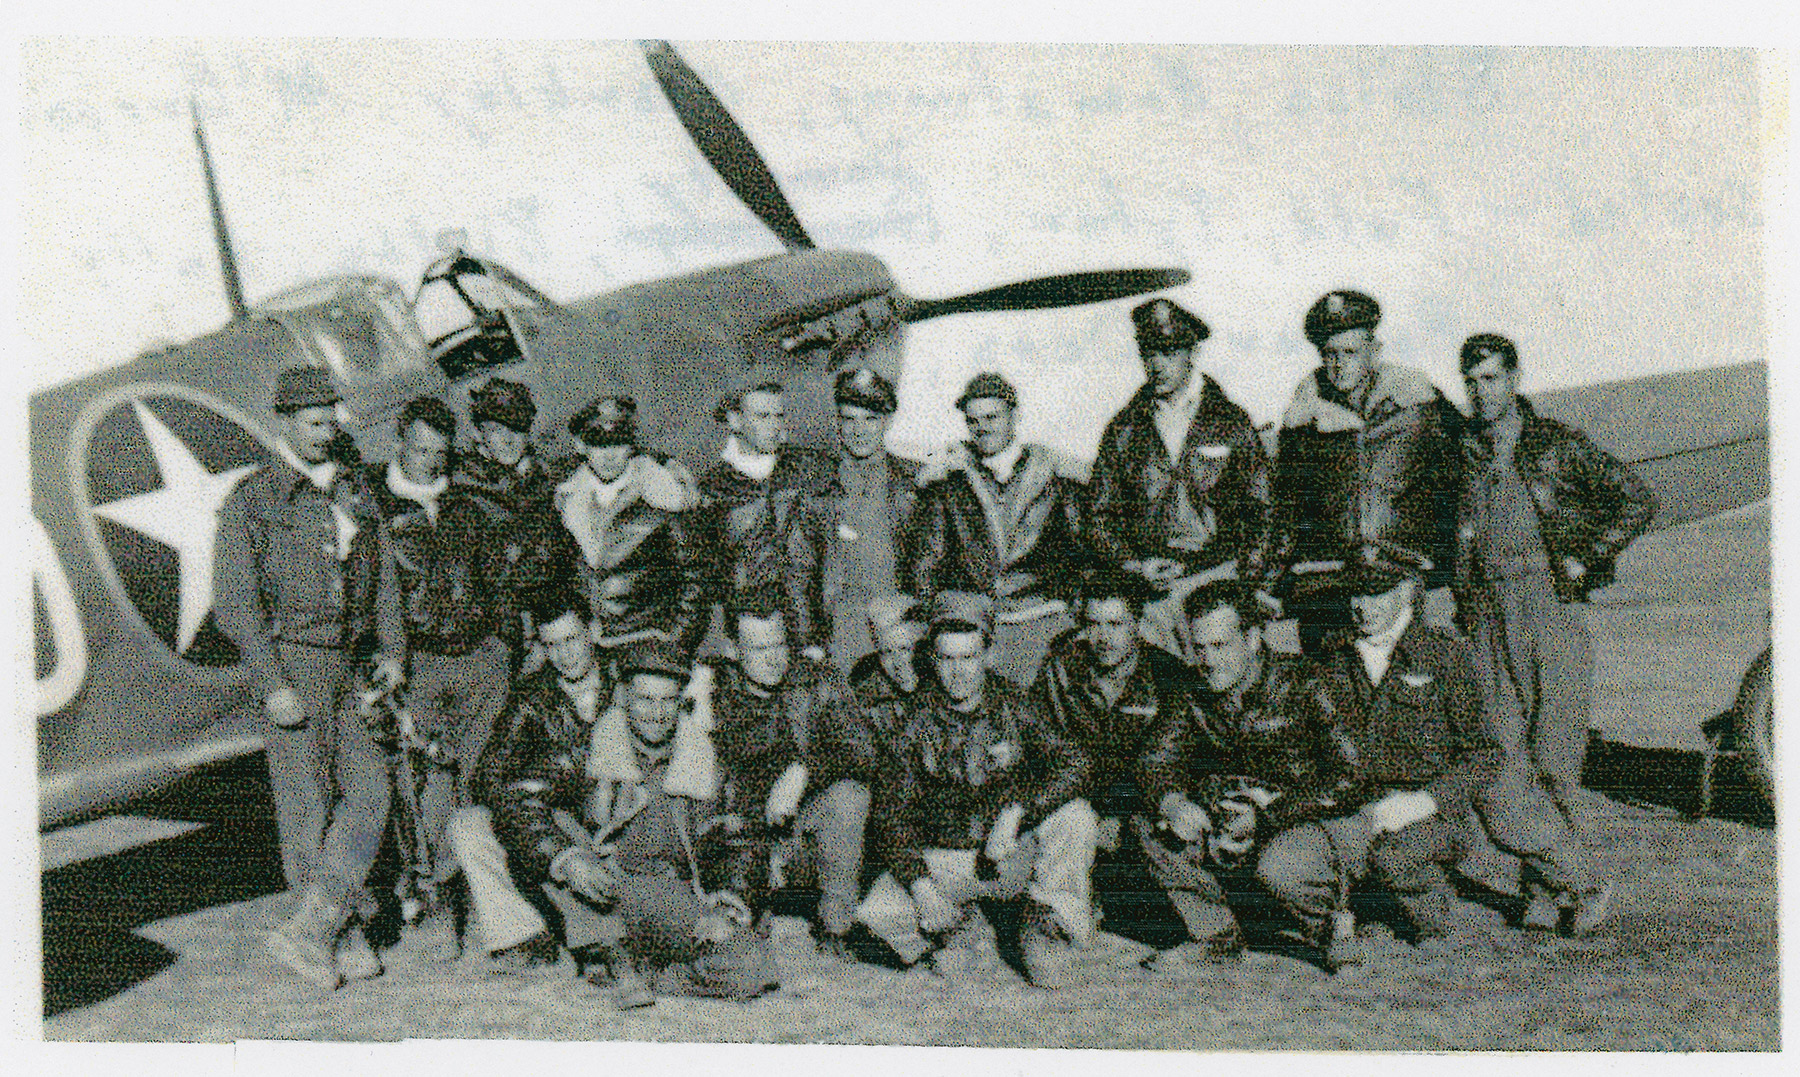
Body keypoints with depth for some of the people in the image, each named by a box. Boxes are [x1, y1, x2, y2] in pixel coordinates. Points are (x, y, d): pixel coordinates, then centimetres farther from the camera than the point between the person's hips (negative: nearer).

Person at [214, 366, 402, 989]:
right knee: (307, 804, -1)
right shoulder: (251, 501, -4)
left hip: (351, 659, 5)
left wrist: (392, 650, 8)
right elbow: (234, 602, -9)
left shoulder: (355, 488, 12)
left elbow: (382, 573, 20)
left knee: (368, 793, -7)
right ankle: (344, 939, 10)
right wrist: (273, 685, -16)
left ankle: (308, 929, -4)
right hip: (288, 661, -5)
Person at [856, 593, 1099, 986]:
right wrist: (921, 884, -23)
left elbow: (1075, 763, -17)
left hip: (1018, 853, 0)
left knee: (1075, 819, -28)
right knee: (877, 913, -24)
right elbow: (890, 815, -8)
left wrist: (1017, 813, -31)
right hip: (942, 860, 0)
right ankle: (949, 917, 9)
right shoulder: (916, 723, -7)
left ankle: (1043, 923, -6)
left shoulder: (1011, 706, -6)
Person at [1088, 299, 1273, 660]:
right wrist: (1135, 564, -3)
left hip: (1220, 574, 0)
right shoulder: (1124, 429, 11)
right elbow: (1102, 514, 14)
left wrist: (1246, 572, -4)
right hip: (1148, 582, 1)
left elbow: (1259, 509, 10)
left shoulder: (1232, 422, 8)